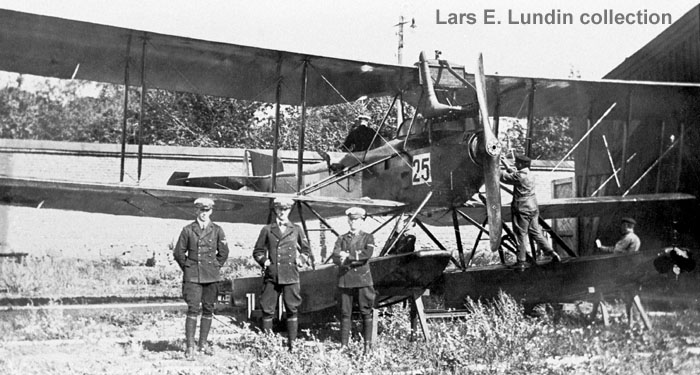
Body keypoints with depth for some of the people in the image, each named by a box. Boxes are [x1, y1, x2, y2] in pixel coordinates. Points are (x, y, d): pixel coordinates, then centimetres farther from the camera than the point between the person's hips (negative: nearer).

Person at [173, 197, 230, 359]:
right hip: (192, 276, -2)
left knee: (208, 309, 5)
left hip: (211, 276, 2)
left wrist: (214, 267, 9)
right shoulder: (188, 230, 2)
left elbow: (223, 253, 13)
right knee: (193, 309, -9)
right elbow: (178, 252, 7)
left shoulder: (217, 230, 5)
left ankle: (203, 342, 16)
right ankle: (190, 345, -8)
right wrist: (188, 269, 7)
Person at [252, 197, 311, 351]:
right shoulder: (267, 230, 10)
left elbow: (306, 250, 21)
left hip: (291, 276, 0)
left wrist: (301, 260, 5)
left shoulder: (296, 230, 12)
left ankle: (292, 344, 5)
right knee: (267, 310, -2)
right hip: (271, 276, 0)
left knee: (292, 309, -1)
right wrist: (264, 261, -1)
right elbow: (258, 251, 16)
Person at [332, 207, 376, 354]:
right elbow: (335, 258, 1)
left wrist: (348, 256, -10)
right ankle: (344, 345, 3)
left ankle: (368, 345, 2)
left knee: (366, 313, -2)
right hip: (345, 280, 2)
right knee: (345, 313, 1)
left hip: (363, 280, -2)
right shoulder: (342, 239, 16)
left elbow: (367, 254, -8)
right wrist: (356, 260, -14)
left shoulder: (368, 237, 11)